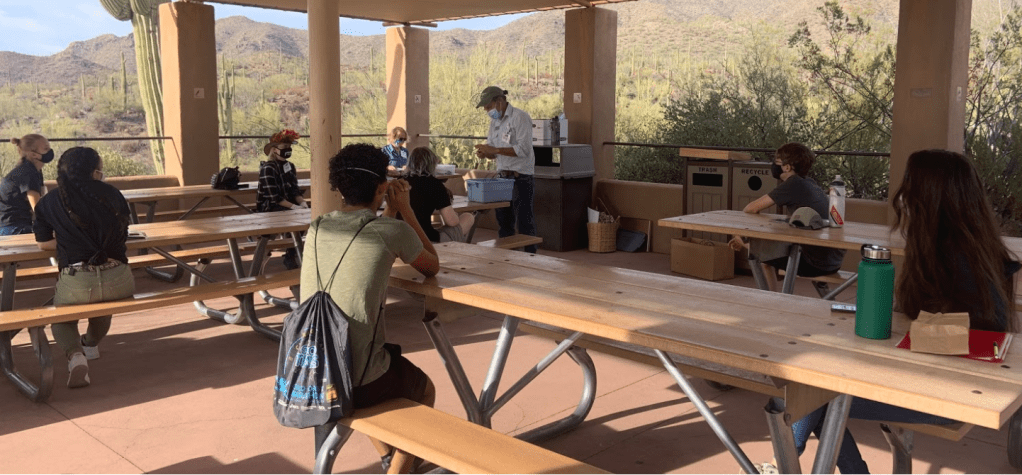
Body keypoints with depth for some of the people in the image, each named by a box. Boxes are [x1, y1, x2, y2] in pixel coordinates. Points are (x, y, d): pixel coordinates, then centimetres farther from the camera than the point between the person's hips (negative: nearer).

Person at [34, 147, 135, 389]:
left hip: (75, 285, -2)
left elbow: (44, 244, 16)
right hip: (119, 282, 2)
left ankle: (75, 355, -2)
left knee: (61, 318, 28)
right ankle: (91, 344, 56)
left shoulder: (48, 202, 7)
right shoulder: (110, 193, 7)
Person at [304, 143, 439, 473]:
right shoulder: (394, 231, -11)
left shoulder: (317, 229, 5)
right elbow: (432, 268, 10)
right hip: (355, 382, -5)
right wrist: (405, 210, 12)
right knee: (424, 388, 27)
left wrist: (391, 212, 22)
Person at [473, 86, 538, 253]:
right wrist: (484, 153, -5)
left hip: (521, 178, -8)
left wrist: (494, 150, -22)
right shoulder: (494, 121, 14)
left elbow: (523, 149, -21)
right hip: (502, 177, 8)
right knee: (504, 221, 15)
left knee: (524, 223, -5)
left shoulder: (520, 117, -11)